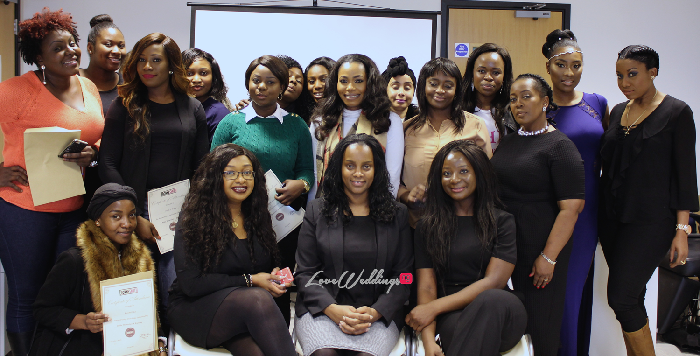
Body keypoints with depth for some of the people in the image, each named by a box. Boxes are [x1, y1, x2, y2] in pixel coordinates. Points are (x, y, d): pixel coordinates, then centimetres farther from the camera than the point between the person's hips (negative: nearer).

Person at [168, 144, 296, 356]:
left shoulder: (258, 218, 12)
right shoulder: (193, 219, -5)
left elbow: (271, 265, 22)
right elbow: (191, 284, -11)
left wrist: (276, 278, -3)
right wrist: (249, 280, -12)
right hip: (195, 309, -3)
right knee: (258, 299, -34)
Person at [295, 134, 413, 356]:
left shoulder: (397, 215, 10)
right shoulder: (317, 212, 10)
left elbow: (403, 275, 6)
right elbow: (305, 273, 5)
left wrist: (374, 312, -12)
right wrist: (334, 310, -13)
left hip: (380, 313, 0)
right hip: (321, 309, 1)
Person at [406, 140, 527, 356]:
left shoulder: (503, 222, 9)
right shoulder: (427, 226, 12)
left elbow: (493, 282, -4)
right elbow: (426, 286, 2)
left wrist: (434, 308, -10)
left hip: (498, 311, 2)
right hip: (451, 316, -1)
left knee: (490, 299, -36)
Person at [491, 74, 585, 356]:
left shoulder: (559, 145, -9)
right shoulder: (508, 142, 12)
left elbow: (571, 206, -15)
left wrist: (549, 257, -18)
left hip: (539, 245, -6)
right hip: (502, 242, 6)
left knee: (538, 320, 3)